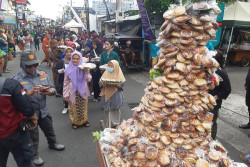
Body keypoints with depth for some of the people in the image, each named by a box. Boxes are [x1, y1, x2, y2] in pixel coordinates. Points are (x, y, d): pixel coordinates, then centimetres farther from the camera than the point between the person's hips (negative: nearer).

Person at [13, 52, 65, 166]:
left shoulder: (43, 74, -4)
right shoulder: (17, 79, -15)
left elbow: (53, 89, -1)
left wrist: (49, 91, -23)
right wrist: (32, 92, -34)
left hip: (43, 110, 4)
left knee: (49, 130, 25)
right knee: (33, 136, 15)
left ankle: (52, 144, 53)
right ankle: (34, 155, 39)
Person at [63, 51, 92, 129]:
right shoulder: (68, 69, -4)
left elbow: (89, 80, -9)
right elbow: (66, 82, -1)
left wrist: (86, 72, -24)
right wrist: (65, 94, -3)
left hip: (82, 91, 1)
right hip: (73, 92, 0)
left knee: (83, 107, 13)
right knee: (73, 108, 10)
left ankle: (84, 120, 33)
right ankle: (75, 122, 30)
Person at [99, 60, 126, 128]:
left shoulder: (119, 74, -2)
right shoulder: (106, 73, 6)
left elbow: (121, 85, -8)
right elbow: (100, 82, 3)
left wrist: (114, 85, -26)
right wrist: (103, 84, -20)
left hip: (115, 95, -2)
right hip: (107, 94, 2)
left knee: (115, 110, 10)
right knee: (107, 110, 6)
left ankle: (115, 123, 29)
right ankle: (107, 125, 21)